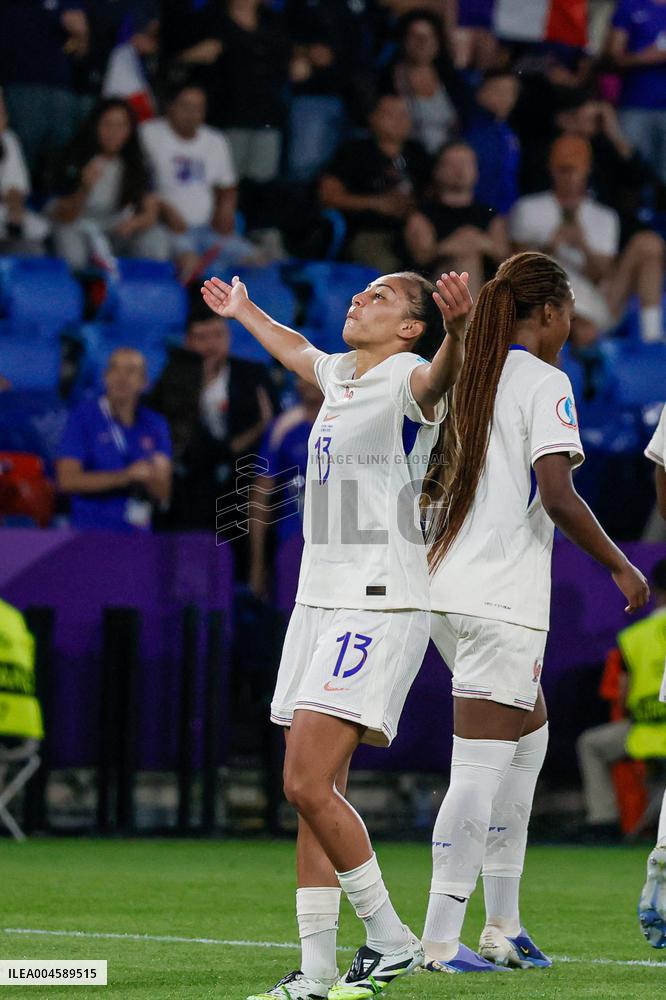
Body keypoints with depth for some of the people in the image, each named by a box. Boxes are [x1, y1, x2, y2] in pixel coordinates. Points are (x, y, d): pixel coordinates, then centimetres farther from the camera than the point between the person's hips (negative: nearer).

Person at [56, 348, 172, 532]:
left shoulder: (155, 425, 9)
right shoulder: (83, 417, -1)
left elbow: (163, 495, 7)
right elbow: (67, 480, -10)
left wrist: (149, 479, -16)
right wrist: (124, 477, -16)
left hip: (138, 532, 3)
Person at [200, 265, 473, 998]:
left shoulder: (406, 377, -10)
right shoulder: (340, 373, 16)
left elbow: (438, 376, -36)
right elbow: (298, 352, 41)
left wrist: (455, 332, -57)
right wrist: (244, 313, 57)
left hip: (380, 607, -9)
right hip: (321, 600, 9)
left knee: (308, 784, -15)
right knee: (312, 791, 7)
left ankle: (389, 939, -2)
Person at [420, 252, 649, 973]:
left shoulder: (466, 380, 13)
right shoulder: (544, 383, -9)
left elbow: (429, 481, 18)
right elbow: (558, 497, -17)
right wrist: (620, 566, -6)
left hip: (449, 585, 9)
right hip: (500, 597, -9)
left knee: (530, 733, 20)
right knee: (479, 766, -7)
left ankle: (502, 926, 21)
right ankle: (439, 942, -8)